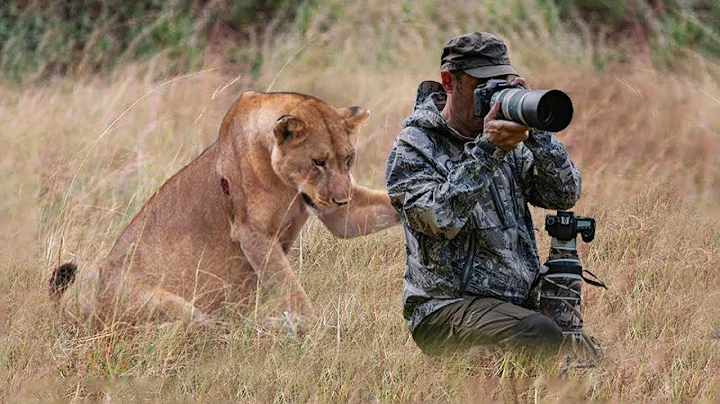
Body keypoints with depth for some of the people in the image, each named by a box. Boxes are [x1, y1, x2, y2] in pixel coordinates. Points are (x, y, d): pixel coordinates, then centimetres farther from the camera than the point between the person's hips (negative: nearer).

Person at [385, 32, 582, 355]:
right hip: (447, 306, -6)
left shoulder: (510, 145, 14)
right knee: (542, 337, -31)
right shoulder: (412, 148, -3)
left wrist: (536, 132, -9)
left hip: (519, 301, 6)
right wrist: (487, 151, -22)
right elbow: (440, 219, -19)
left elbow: (566, 194, 3)